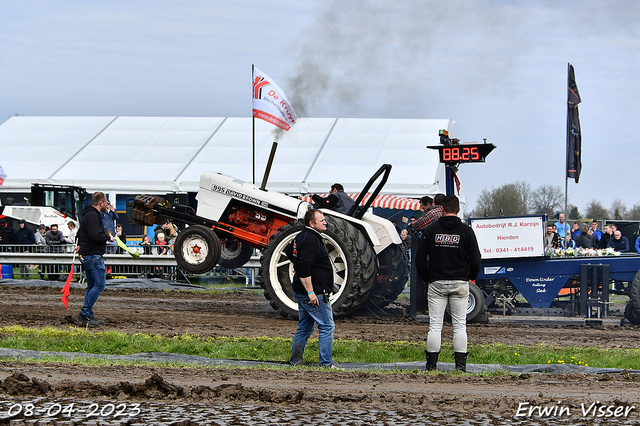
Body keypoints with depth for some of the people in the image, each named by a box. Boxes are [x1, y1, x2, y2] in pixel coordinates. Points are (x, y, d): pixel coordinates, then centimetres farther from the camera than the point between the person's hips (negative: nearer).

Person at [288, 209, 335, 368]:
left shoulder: (301, 236, 13)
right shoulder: (311, 240, -19)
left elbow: (290, 251, 32)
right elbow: (304, 268, -27)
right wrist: (311, 292, -26)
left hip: (301, 293, 10)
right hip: (315, 294, -10)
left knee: (304, 328, 16)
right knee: (327, 326, -5)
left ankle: (295, 361, 19)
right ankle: (326, 363, -7)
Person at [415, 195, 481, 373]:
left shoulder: (431, 230, 0)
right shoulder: (466, 231, -3)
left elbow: (419, 259, 2)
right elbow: (475, 259, -3)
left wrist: (427, 278, 15)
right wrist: (471, 277, 15)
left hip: (436, 284, 0)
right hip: (460, 284, 0)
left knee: (435, 324, 2)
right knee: (459, 324, 4)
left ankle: (431, 363, 1)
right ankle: (460, 363, -1)